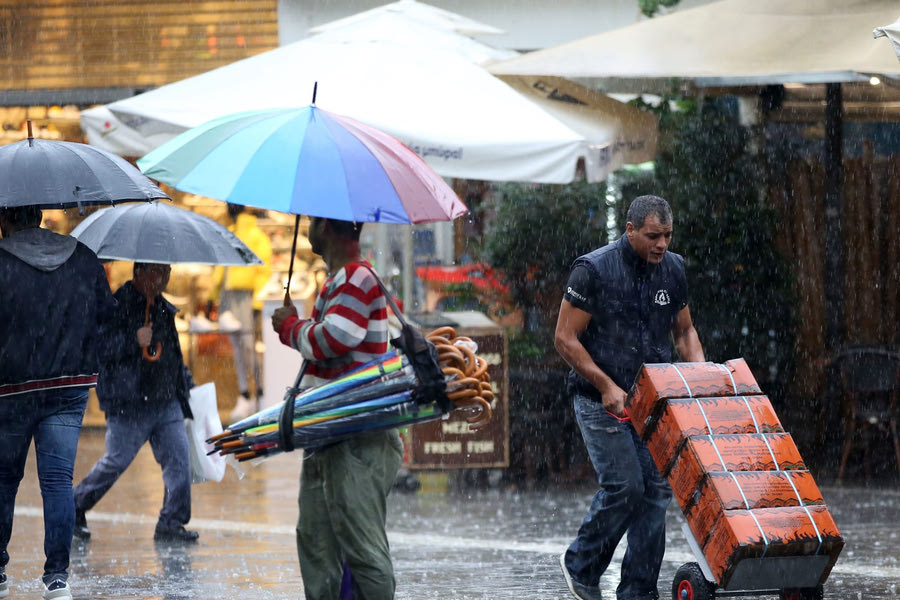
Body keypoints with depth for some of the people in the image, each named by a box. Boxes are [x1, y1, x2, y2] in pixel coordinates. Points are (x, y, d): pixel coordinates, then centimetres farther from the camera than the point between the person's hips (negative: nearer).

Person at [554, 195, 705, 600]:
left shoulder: (673, 269, 4)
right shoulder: (594, 270, -13)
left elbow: (684, 331, 17)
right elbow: (566, 339, -11)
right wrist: (607, 386, -17)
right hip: (601, 399, -5)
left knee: (657, 488, -3)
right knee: (624, 484, -14)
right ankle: (581, 565, 10)